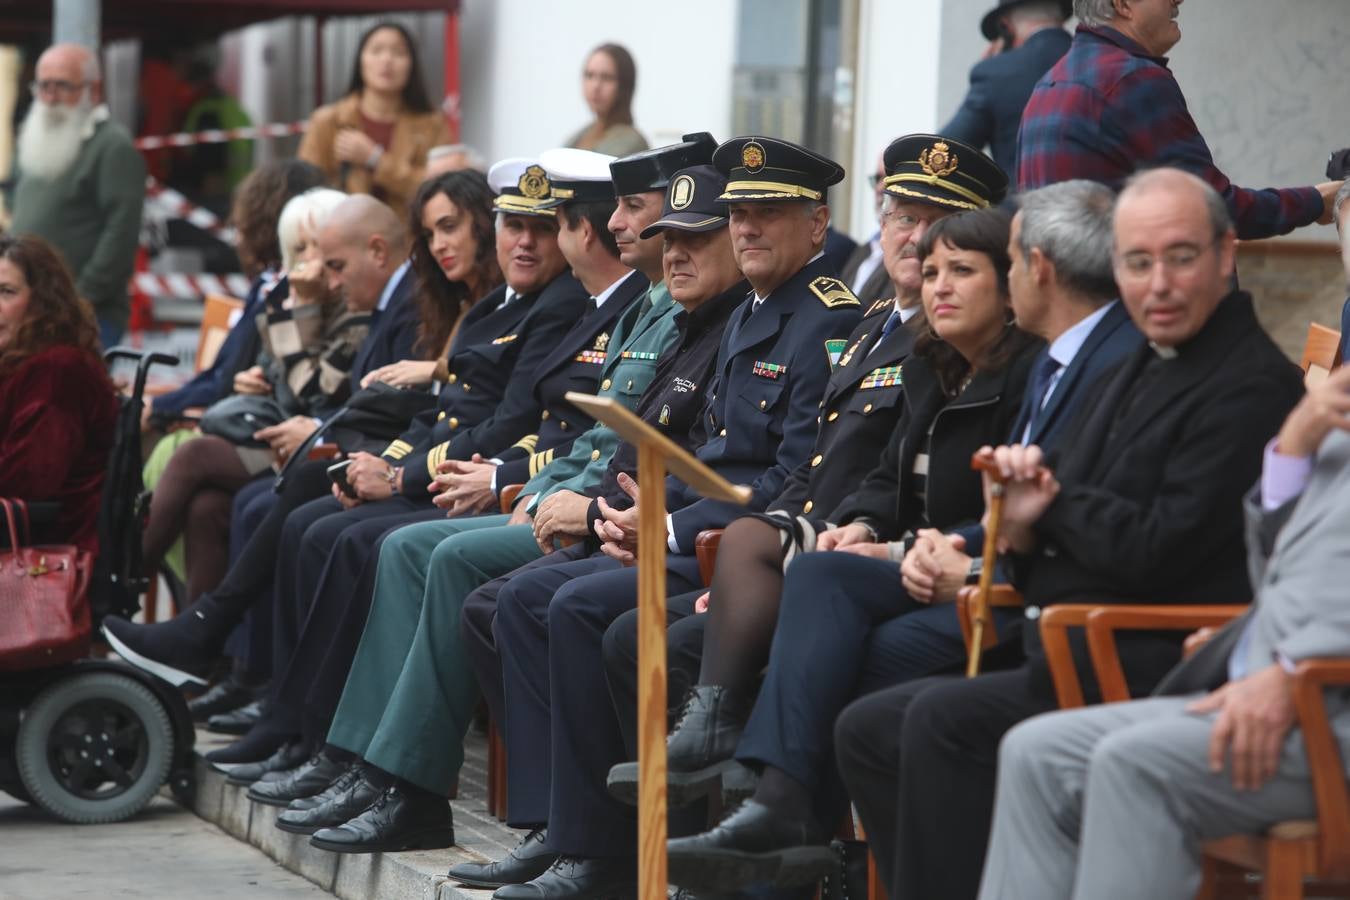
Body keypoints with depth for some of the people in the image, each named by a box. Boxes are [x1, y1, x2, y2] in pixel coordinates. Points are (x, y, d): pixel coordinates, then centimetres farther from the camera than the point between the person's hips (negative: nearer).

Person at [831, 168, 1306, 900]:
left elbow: (1161, 551, -20)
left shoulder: (1254, 386, -11)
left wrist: (1053, 506, -4)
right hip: (1068, 656, 10)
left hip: (1162, 668, -10)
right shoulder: (1131, 376, 20)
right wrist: (1019, 526, -4)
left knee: (944, 720, -26)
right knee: (866, 730, 4)